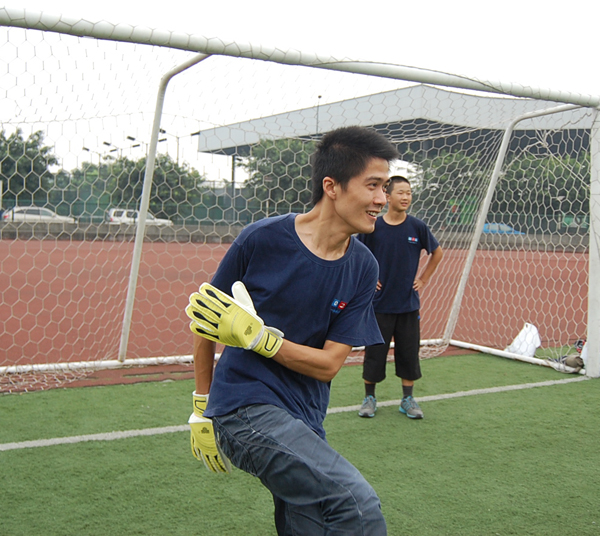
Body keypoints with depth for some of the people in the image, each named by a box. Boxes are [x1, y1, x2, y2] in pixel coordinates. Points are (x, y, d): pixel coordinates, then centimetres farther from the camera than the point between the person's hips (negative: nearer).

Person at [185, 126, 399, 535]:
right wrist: (202, 407, 7)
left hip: (304, 423, 6)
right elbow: (206, 321, 2)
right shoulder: (261, 239, -11)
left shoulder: (363, 267, 0)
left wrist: (256, 336, -19)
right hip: (245, 406, -6)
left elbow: (329, 364, -4)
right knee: (358, 503, -23)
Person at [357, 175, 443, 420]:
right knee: (374, 351, 5)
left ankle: (408, 399, 22)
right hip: (379, 303, -2)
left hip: (408, 304, 2)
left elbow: (437, 253, 13)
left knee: (409, 352, 8)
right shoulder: (372, 227, -7)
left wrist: (423, 279, 8)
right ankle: (369, 397, 21)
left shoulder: (417, 227, -2)